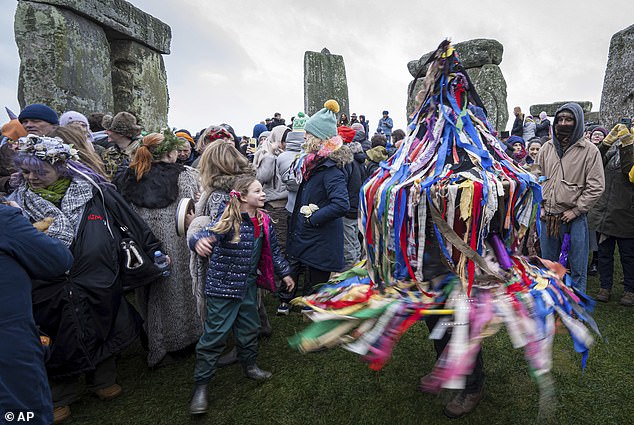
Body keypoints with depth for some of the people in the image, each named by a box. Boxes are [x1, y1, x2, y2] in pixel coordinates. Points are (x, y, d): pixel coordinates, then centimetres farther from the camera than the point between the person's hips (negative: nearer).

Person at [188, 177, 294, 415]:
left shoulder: (263, 221, 1)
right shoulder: (229, 221, -20)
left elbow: (273, 250, 12)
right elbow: (206, 235, -32)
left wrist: (284, 273, 17)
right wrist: (198, 242, -56)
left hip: (248, 286, 6)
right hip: (223, 286, -6)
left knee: (249, 327, 20)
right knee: (215, 333, 0)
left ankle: (249, 366, 43)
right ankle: (201, 385, 16)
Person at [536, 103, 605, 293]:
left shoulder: (589, 150, -5)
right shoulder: (547, 147, 7)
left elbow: (596, 186, -7)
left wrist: (576, 210, -12)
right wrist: (541, 205, 3)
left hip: (574, 219, -4)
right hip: (547, 217, 4)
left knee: (577, 268, 5)